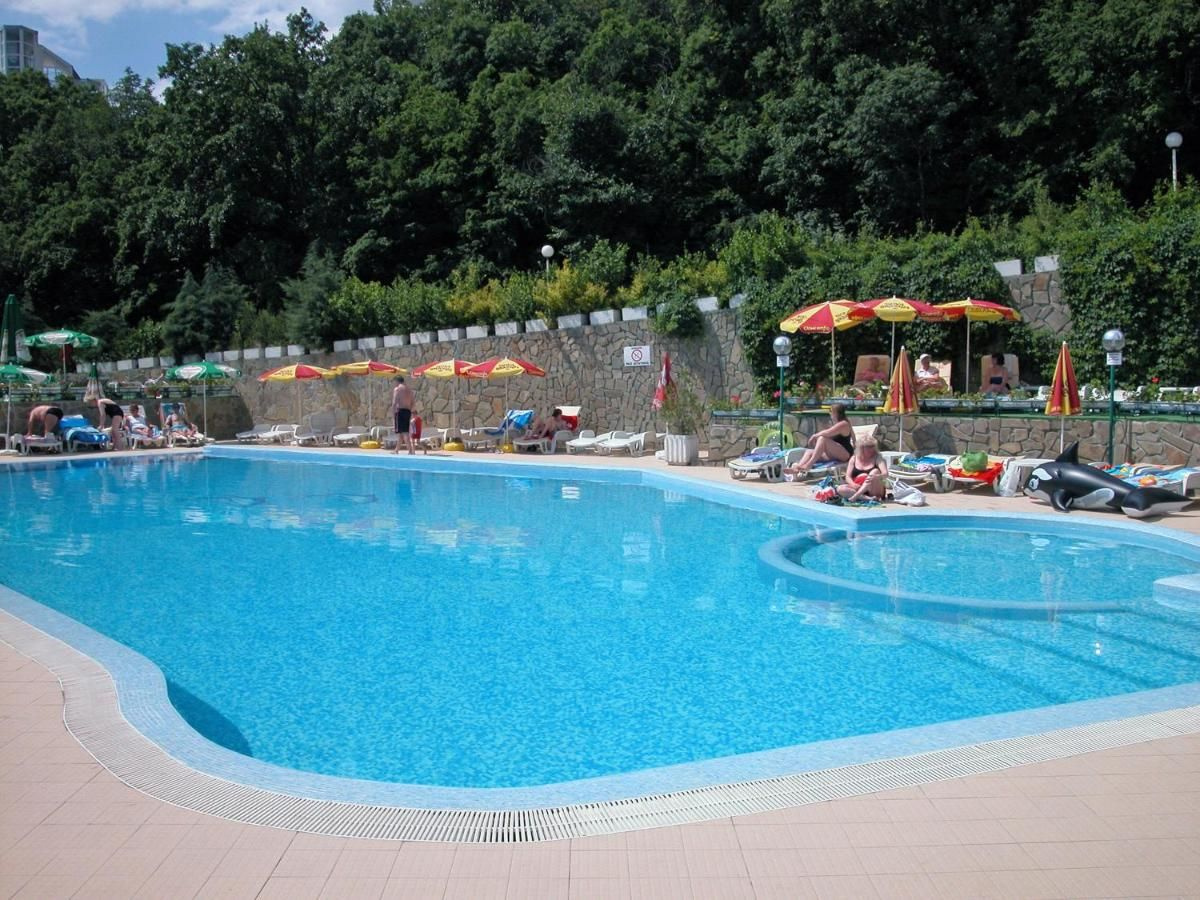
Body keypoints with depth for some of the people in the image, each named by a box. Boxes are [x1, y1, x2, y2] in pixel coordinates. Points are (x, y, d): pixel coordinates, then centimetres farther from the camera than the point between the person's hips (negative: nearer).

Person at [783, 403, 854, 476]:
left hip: (845, 453, -10)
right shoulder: (836, 424, 22)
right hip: (834, 454, 10)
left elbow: (826, 434, -22)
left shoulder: (844, 424, -10)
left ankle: (808, 465, -35)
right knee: (809, 451, -7)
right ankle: (796, 469, -34)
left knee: (822, 439, -29)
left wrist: (814, 436, -7)